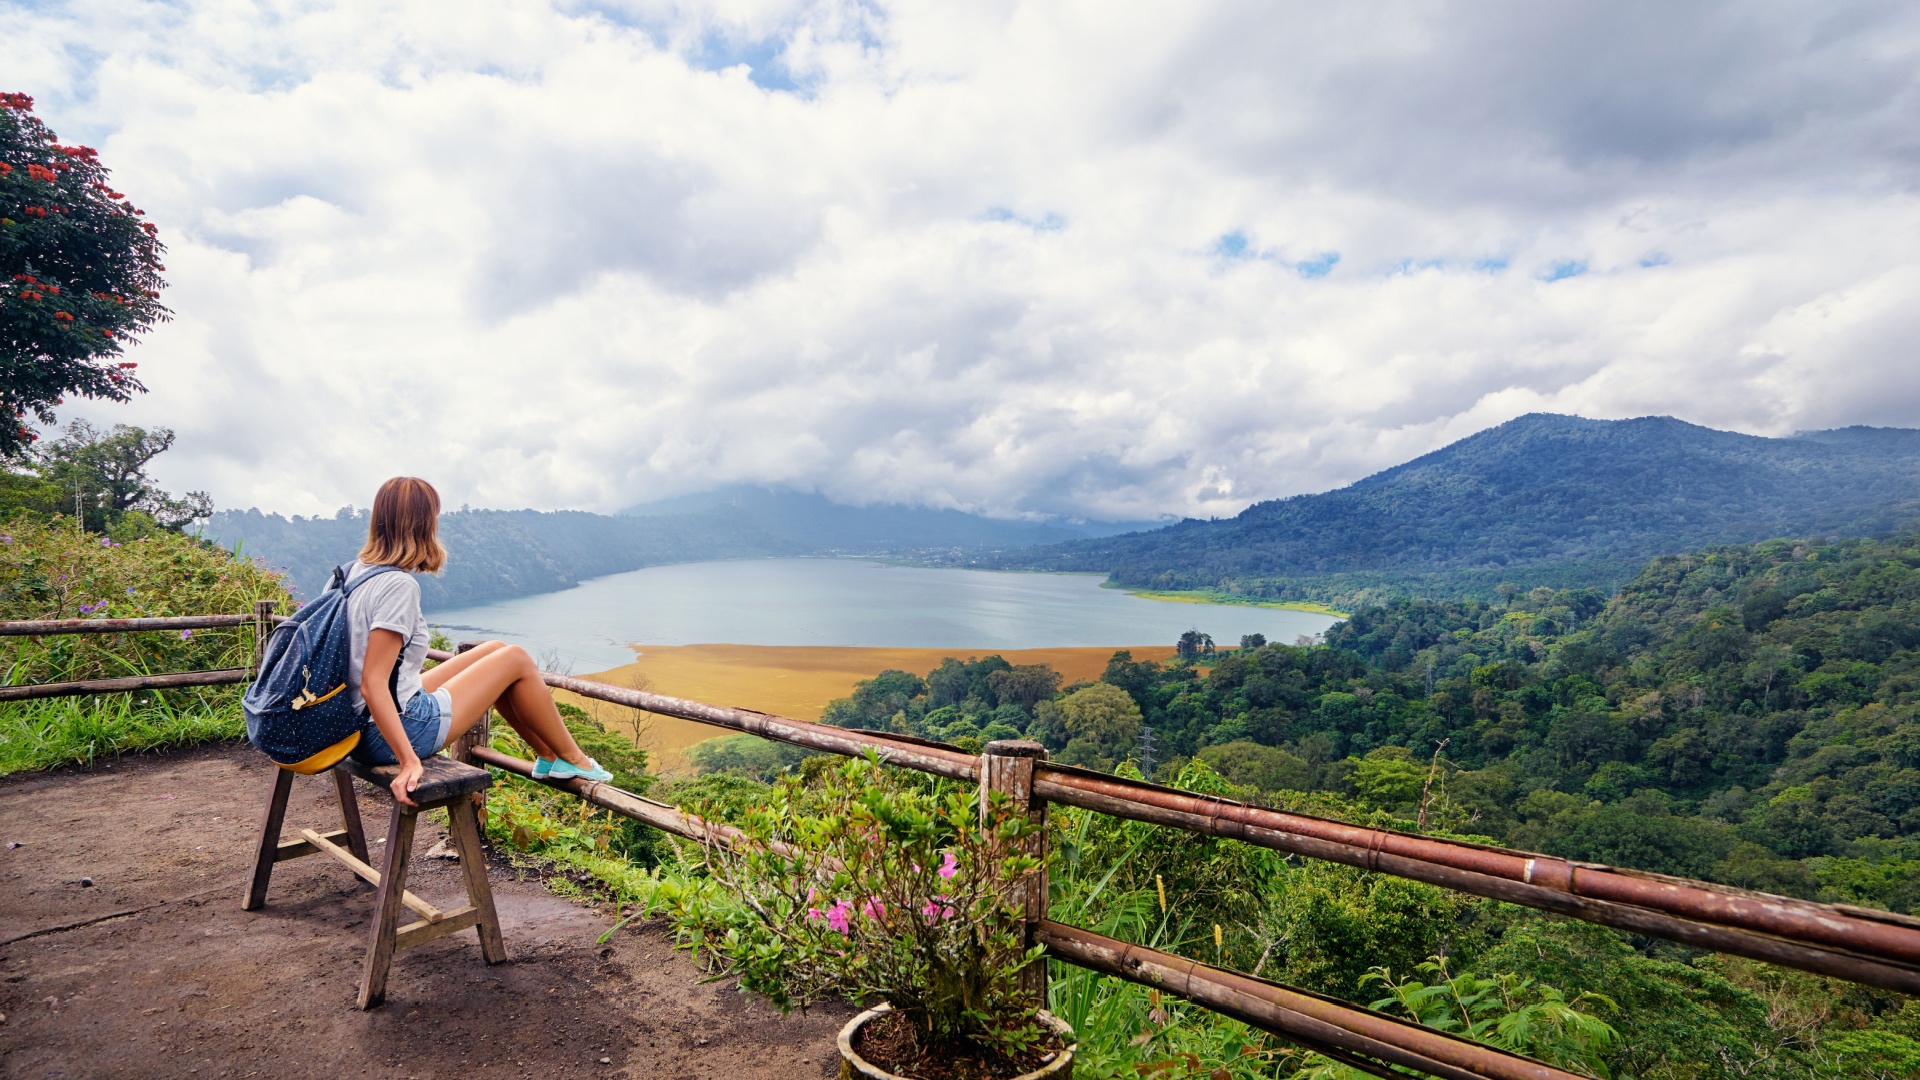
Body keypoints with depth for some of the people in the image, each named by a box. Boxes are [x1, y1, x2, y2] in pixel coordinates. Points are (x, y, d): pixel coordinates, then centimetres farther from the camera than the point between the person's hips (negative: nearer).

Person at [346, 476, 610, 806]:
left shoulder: (354, 571, 5)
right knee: (516, 659, 1)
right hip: (395, 732, -10)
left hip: (362, 726, 10)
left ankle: (548, 755, 25)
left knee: (494, 651, 17)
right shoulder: (398, 586, -23)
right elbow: (373, 684, -28)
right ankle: (573, 760, 17)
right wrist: (409, 761, -28)